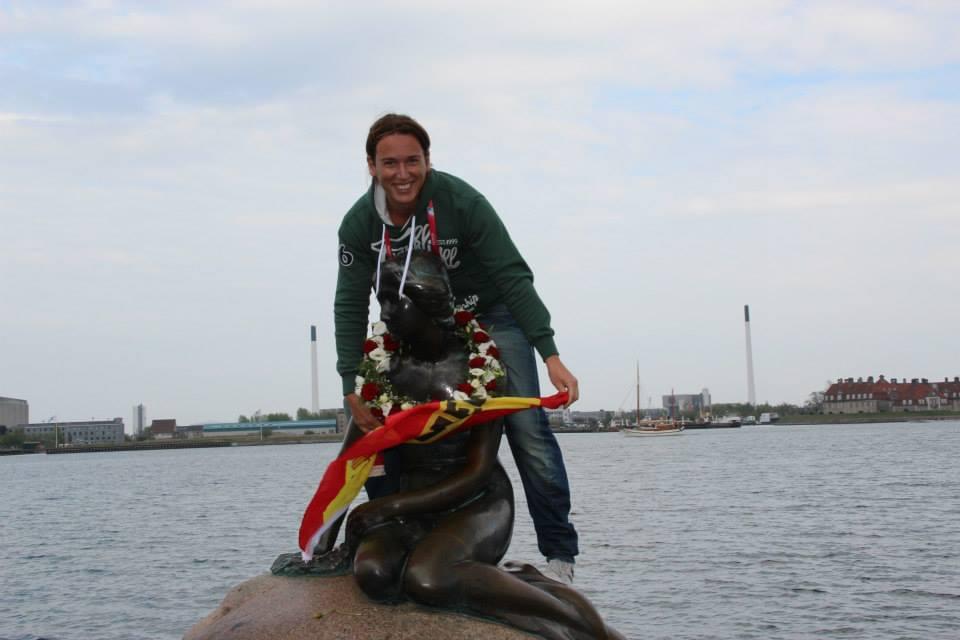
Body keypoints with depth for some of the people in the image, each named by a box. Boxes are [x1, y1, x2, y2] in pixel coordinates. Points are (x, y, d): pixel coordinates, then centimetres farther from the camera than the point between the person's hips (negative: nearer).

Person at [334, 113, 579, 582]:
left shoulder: (462, 202, -27)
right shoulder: (359, 224, -16)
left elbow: (513, 277, -27)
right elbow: (350, 306, -11)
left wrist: (551, 355, -35)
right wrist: (351, 389, -19)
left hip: (490, 315, -4)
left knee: (528, 431, -15)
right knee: (370, 418, -7)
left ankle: (559, 553, -6)